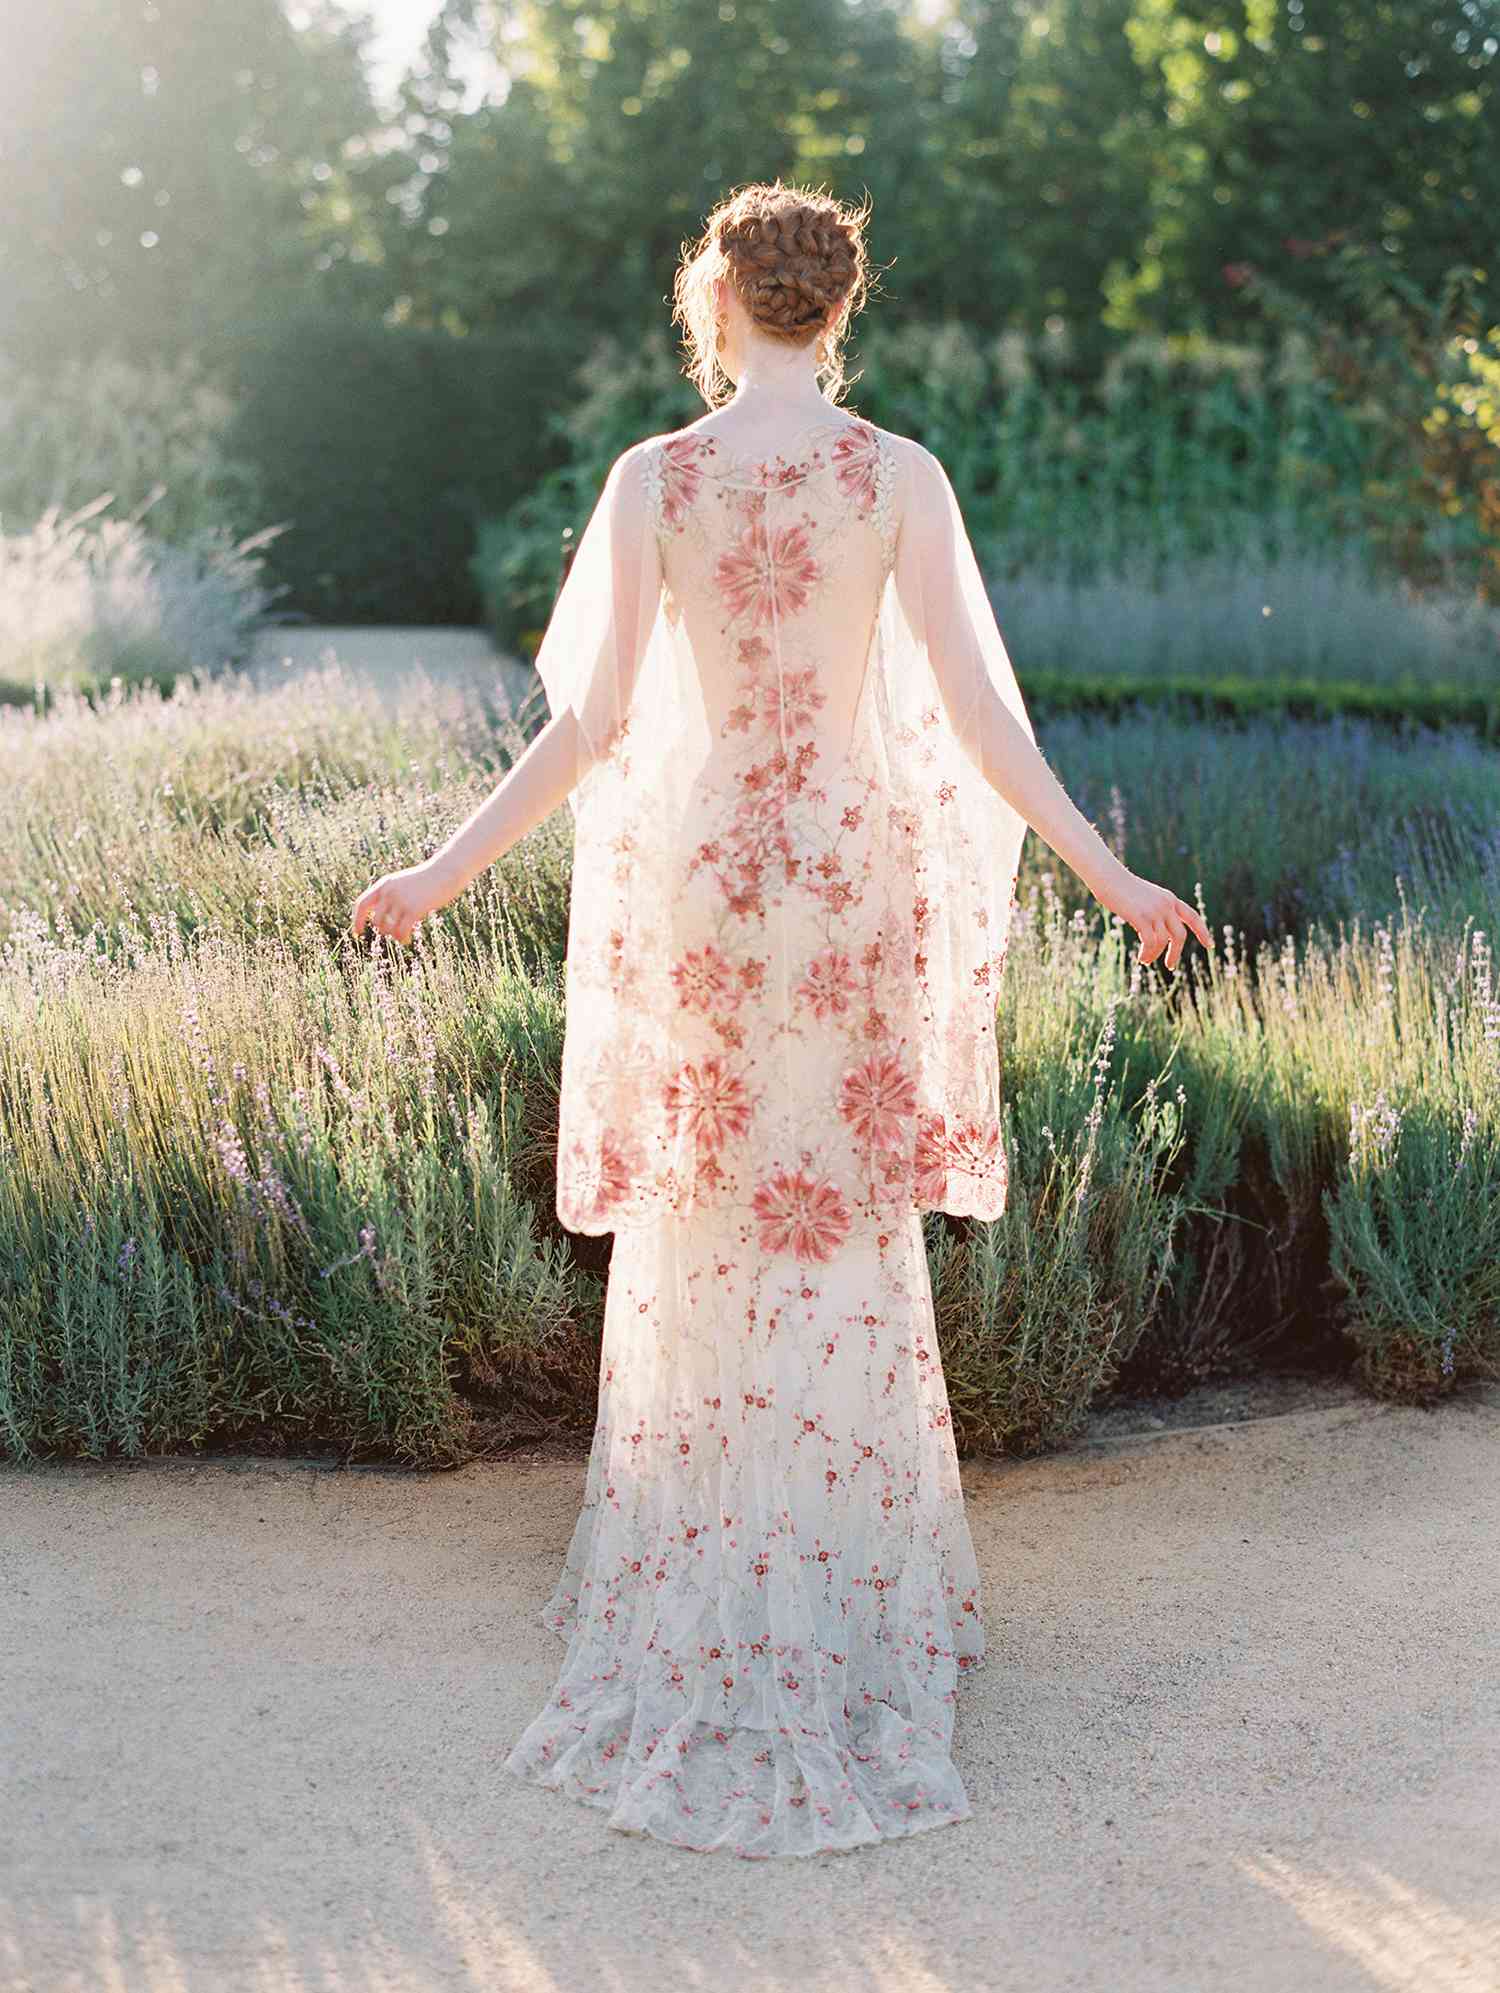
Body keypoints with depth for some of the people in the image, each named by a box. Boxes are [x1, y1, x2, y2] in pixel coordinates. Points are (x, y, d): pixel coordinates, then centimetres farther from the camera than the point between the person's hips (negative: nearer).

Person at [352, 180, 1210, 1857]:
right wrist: (1109, 874, 1)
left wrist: (445, 871, 3)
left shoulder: (652, 478, -6)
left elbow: (592, 721, -8)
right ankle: (846, 1601, 21)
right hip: (852, 889, 0)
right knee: (848, 1253, 12)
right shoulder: (900, 475, -6)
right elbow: (970, 711, -9)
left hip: (692, 882, 0)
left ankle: (699, 1613, 22)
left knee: (700, 1255, 13)